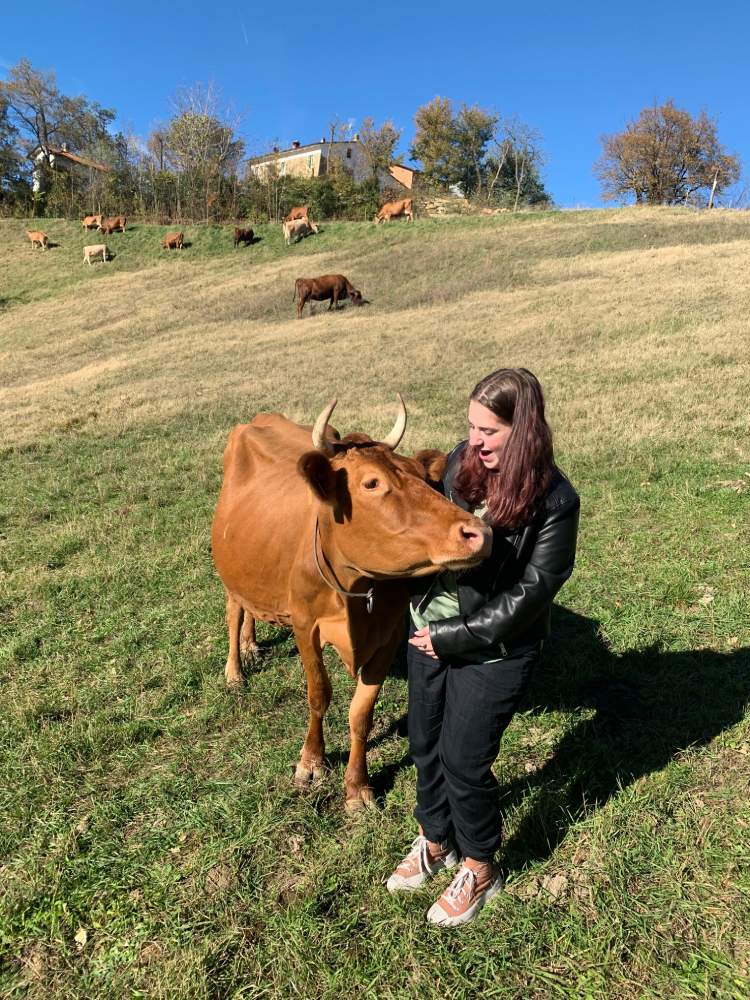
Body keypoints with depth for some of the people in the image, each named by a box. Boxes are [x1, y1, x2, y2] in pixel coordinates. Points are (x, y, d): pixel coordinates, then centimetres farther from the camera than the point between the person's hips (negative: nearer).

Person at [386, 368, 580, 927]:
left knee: (464, 759, 7)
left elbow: (529, 594, -18)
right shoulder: (461, 462, -6)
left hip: (494, 652, -5)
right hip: (428, 629, 6)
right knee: (425, 744, 18)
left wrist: (455, 637, -16)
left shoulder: (554, 502, -20)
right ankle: (435, 841, 46)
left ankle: (479, 870, 36)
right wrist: (422, 610, -1)